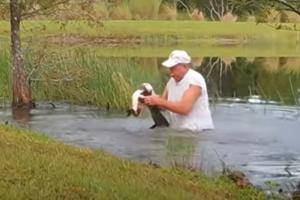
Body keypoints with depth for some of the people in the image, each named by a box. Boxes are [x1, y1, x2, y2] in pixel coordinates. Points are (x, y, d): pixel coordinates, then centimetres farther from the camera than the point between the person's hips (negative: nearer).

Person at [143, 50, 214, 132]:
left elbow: (184, 108, -25)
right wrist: (151, 101, -10)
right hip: (178, 131, 7)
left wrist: (158, 101, -24)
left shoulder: (194, 79, -14)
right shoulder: (172, 81, 9)